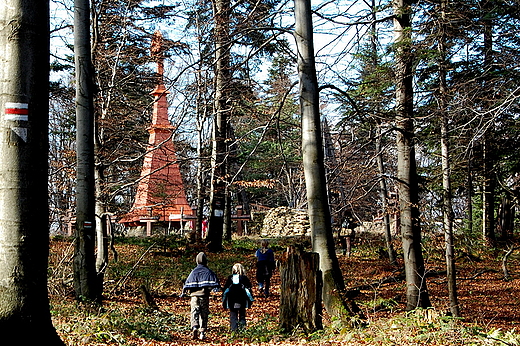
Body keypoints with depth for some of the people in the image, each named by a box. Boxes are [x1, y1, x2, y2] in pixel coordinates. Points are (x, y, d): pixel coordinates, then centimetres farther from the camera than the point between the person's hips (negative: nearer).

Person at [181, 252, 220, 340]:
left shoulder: (193, 271, 10)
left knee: (194, 312, -3)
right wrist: (216, 287, -12)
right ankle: (202, 332, 5)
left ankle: (194, 327, -27)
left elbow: (188, 282, 9)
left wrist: (184, 292, 15)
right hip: (204, 294, -1)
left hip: (194, 294, 1)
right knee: (204, 313, 6)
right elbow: (213, 279, -10)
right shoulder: (208, 271, 5)